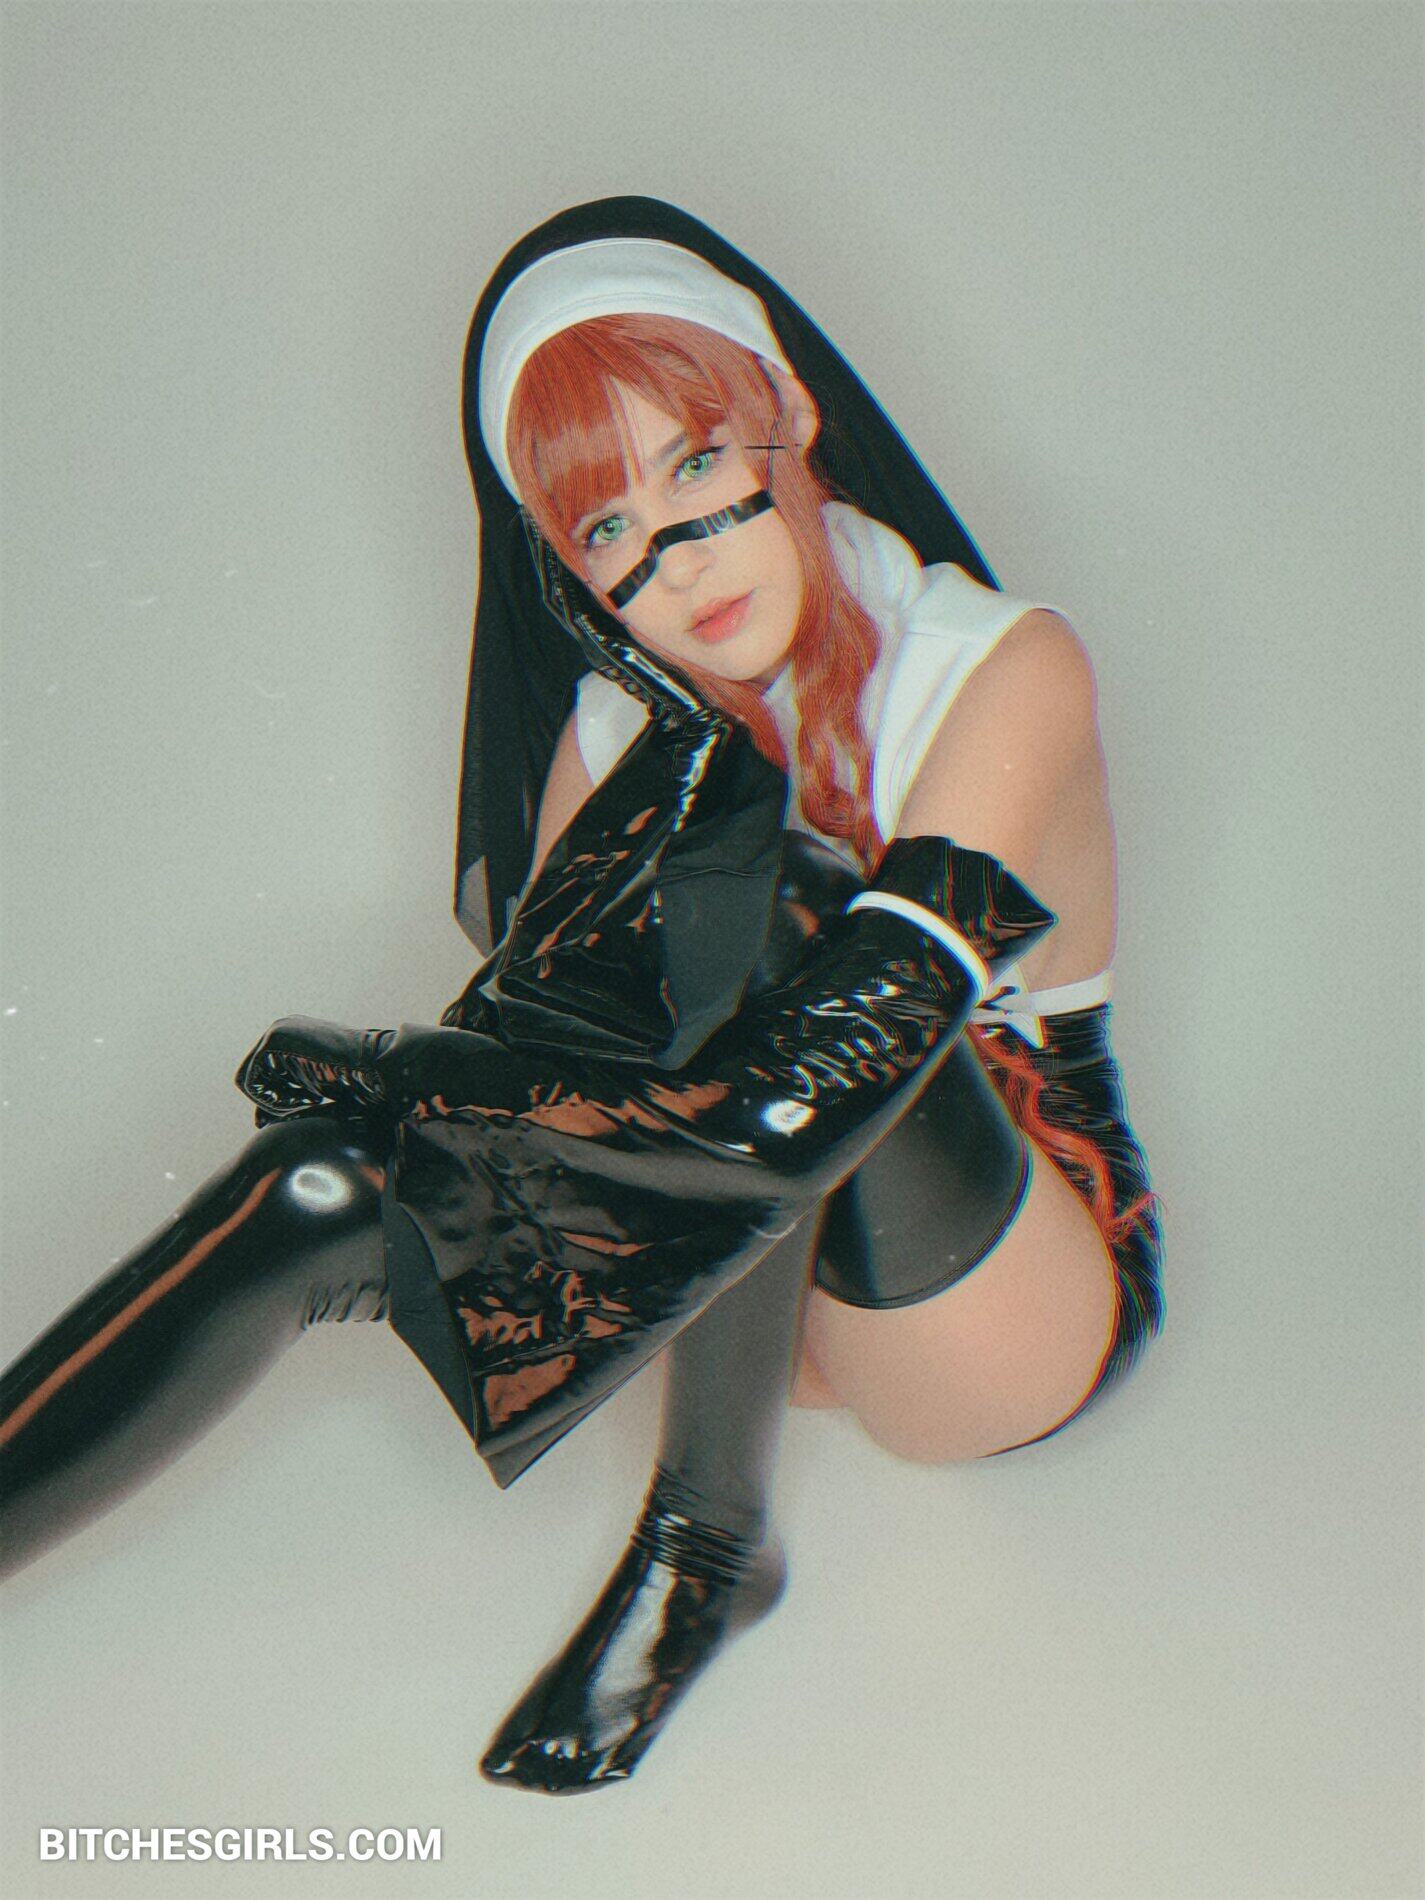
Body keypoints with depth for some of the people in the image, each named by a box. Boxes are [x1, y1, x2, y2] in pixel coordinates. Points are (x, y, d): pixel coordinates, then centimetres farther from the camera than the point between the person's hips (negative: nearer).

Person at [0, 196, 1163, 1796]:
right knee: (328, 1186, -21)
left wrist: (389, 1073, -24)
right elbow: (536, 1019, -7)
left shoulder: (1003, 673, -20)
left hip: (1031, 1294, -5)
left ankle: (707, 1537, -22)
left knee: (747, 900, -32)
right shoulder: (631, 726, -1)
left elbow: (810, 1089, -30)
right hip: (769, 1298, 5)